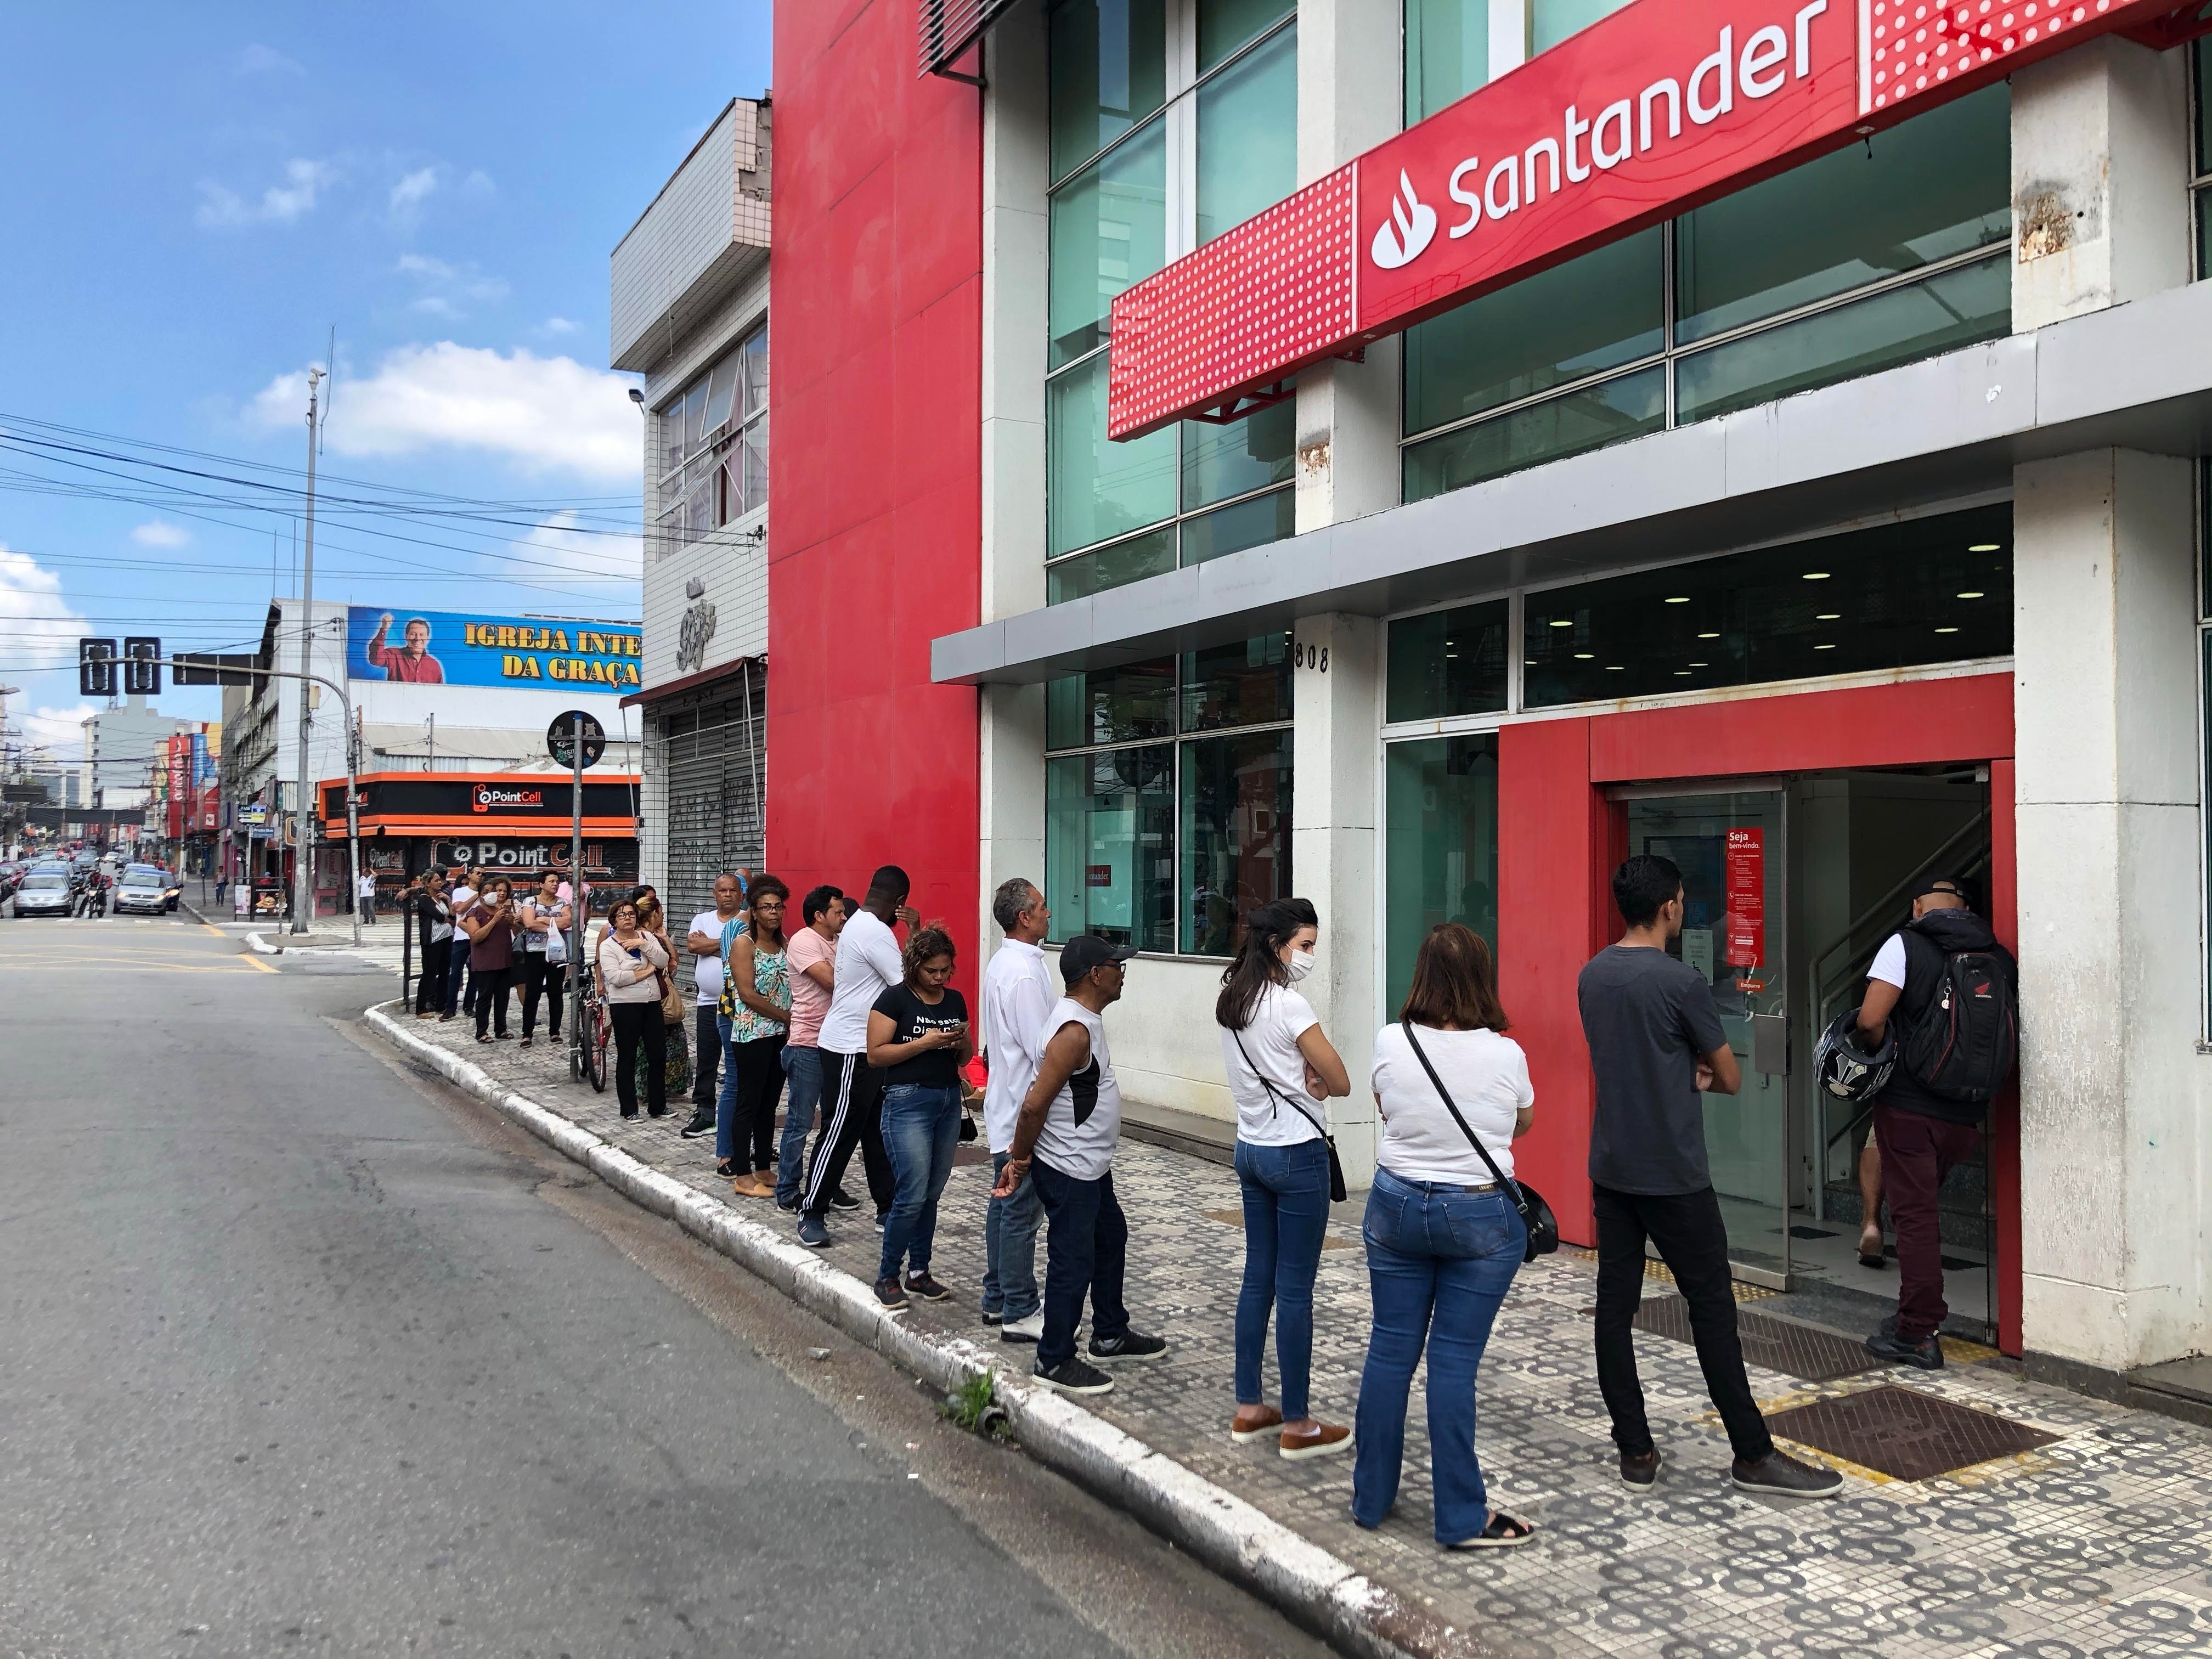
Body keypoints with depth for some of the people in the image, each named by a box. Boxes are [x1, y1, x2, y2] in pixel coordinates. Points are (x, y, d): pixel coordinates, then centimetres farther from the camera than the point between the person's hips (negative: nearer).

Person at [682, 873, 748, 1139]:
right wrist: (726, 944, -9)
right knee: (706, 1062, 10)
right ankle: (704, 1114, 18)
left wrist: (707, 944, -11)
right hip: (708, 1002, 4)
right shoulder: (702, 919, 11)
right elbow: (691, 944, -7)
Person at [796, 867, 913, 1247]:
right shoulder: (875, 931, -19)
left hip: (863, 1047, 10)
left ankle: (887, 1207, 21)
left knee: (876, 1129, 14)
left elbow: (893, 976, 14)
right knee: (841, 1132, -2)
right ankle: (811, 1214, 7)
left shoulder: (858, 923, 12)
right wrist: (915, 932, -10)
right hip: (851, 1049, -10)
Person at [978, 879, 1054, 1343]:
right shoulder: (1026, 973, -21)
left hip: (1006, 1105, 11)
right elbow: (1043, 1048, -23)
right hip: (1025, 1109, -11)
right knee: (1022, 1210, -4)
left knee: (1005, 1203, 16)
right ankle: (1020, 1312, 1)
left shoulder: (1002, 963, 12)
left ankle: (997, 1298, 25)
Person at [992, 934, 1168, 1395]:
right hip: (1067, 1171, -11)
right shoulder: (1074, 1031, -25)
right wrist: (1021, 1161, -13)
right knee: (1072, 1263, 0)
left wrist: (1020, 1156, 13)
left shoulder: (1083, 1019, 8)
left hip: (1091, 1166, 11)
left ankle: (1110, 1335, 39)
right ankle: (1053, 1361, 14)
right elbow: (1034, 1105, -26)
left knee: (1111, 1241, 23)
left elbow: (1037, 1098, 14)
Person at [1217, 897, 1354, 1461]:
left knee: (1258, 1278, 14)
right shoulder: (1288, 1005, -18)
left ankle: (1249, 1409, 22)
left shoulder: (1232, 1001, 6)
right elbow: (1340, 1083, -14)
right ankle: (1298, 1427, 9)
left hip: (1251, 1149, 8)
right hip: (1297, 1155, -8)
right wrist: (1316, 1081, 3)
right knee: (1295, 1290, 0)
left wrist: (1301, 1078, -6)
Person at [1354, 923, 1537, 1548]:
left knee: (1390, 1348, 11)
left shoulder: (1391, 1043, -9)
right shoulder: (1505, 1055, -13)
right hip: (1481, 1216, -2)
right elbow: (1524, 1122, 8)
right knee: (1454, 1360, 3)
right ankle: (1461, 1516, 12)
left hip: (1397, 1205, 2)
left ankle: (1371, 1497, 24)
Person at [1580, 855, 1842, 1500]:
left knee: (1615, 1303, 6)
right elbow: (1731, 1079, -3)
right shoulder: (1682, 982, -15)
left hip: (1610, 1168, 6)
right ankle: (1753, 1454, 11)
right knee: (1712, 1306, 2)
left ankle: (1635, 1451, 12)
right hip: (1673, 1175, -6)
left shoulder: (1591, 976, 6)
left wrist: (1687, 1073, 6)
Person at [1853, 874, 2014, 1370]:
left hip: (1908, 1103, -5)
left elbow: (1871, 1020, -17)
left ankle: (1919, 1334, 4)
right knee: (1924, 1205, 19)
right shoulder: (2000, 957, 6)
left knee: (1914, 1214, 1)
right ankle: (1918, 1313, 25)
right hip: (1966, 1111, 5)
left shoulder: (1906, 944, -8)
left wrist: (1888, 1052, 1)